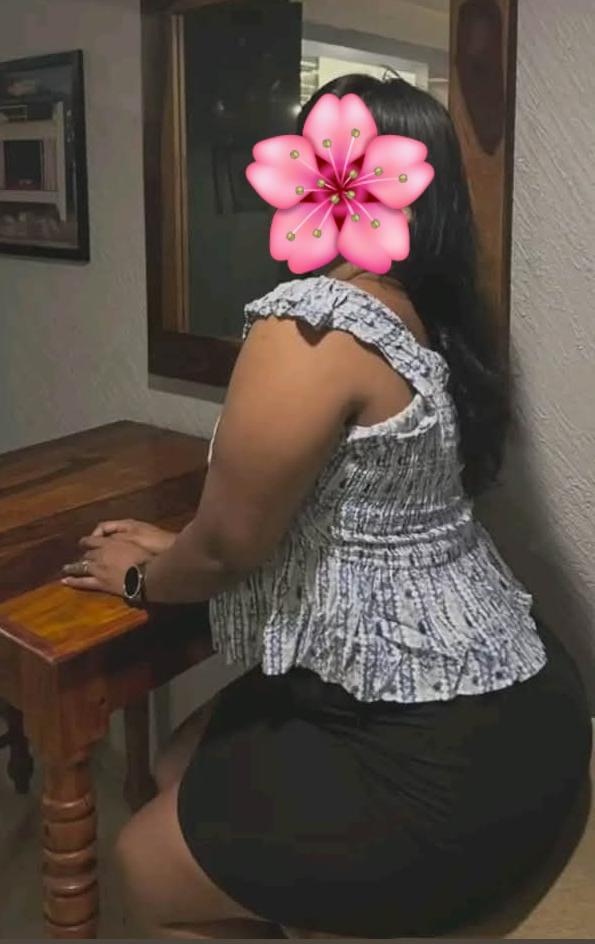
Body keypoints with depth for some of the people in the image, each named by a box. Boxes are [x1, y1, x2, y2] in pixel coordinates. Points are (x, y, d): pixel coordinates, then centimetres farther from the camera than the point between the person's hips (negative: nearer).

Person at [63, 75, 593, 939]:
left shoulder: (311, 318, -23)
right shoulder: (426, 316, 7)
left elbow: (230, 542, -15)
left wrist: (145, 578, 7)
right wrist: (174, 547, 19)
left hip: (443, 757, -9)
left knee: (150, 867, 10)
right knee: (184, 769, 21)